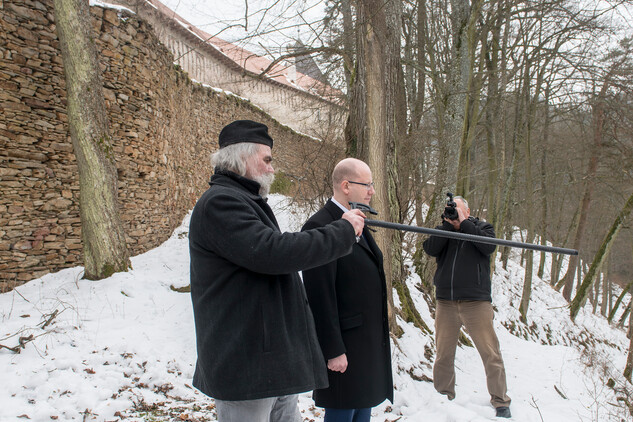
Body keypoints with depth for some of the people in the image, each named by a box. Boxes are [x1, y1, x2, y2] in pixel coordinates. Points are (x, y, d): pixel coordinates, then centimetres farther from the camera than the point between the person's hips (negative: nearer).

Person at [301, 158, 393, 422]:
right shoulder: (320, 227, -18)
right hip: (343, 345, -9)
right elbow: (320, 296, -21)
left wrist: (378, 336, 17)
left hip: (369, 341, 9)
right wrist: (333, 350, -20)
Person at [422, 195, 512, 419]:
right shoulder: (443, 231, 13)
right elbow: (431, 249, -6)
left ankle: (500, 401, 12)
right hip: (446, 303, 2)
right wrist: (448, 224, -10)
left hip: (476, 302, -2)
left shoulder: (482, 227, 10)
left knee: (490, 354, -1)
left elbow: (488, 246, -11)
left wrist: (463, 223, -10)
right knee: (443, 354, 7)